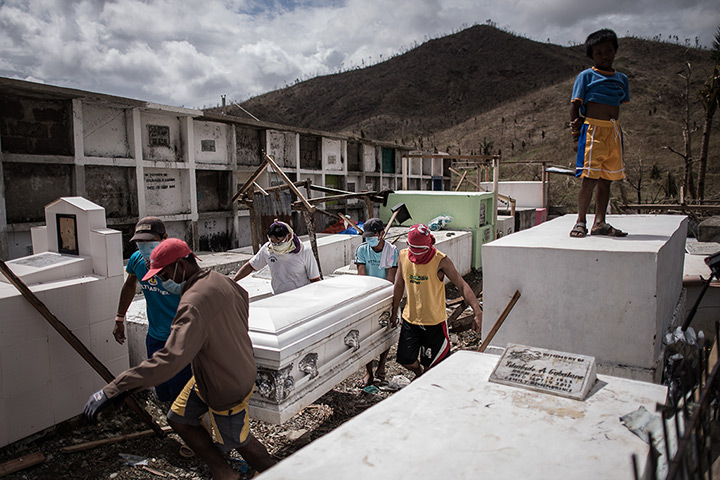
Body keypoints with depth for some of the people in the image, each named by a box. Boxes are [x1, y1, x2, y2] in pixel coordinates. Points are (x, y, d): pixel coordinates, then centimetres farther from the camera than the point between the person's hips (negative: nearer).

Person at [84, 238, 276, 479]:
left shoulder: (194, 304, -35)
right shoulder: (219, 280, -6)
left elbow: (171, 359, -45)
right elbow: (242, 295, 18)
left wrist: (113, 390, -44)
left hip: (227, 389, -9)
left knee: (237, 440, 14)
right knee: (178, 418, 19)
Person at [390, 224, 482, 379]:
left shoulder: (441, 261, -17)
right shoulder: (403, 256, -4)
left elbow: (463, 286, -20)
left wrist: (478, 312, -32)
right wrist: (394, 311, 17)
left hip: (434, 321, -3)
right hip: (410, 318, 4)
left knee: (431, 364, 5)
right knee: (405, 359, 7)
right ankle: (419, 372, 41)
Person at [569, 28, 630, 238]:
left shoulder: (622, 78, 17)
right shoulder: (586, 76, 1)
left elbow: (618, 107, 22)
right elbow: (575, 105, -3)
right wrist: (576, 134, -9)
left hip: (614, 131, 6)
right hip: (592, 130, -6)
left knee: (606, 179, 6)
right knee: (590, 179, -10)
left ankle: (599, 223, 12)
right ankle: (581, 221, 1)